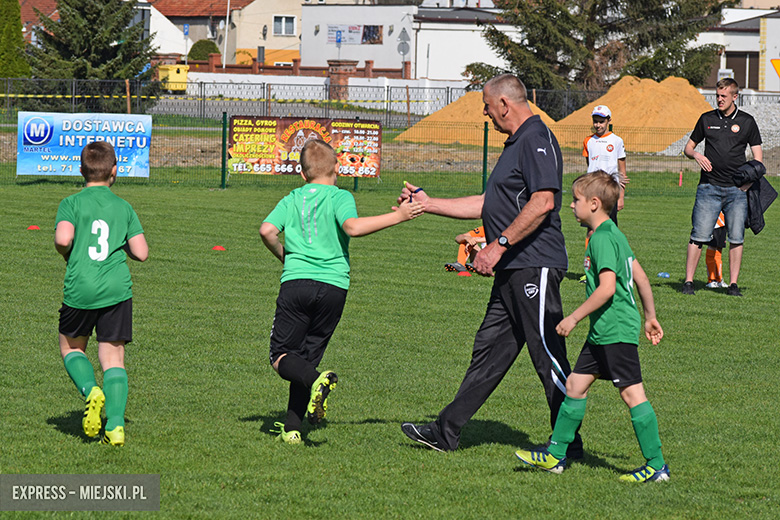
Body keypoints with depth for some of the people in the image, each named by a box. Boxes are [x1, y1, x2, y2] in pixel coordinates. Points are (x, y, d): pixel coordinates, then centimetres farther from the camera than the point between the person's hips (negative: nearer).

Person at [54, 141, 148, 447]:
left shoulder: (72, 203, 0)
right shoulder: (124, 207, 7)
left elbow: (62, 239, -17)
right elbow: (141, 253, 3)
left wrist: (66, 254, 5)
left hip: (80, 289, -1)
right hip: (117, 289, 1)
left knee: (71, 347, 21)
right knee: (113, 356, 5)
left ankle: (90, 390, -7)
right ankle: (115, 424, -9)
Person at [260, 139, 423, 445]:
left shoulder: (292, 199, 13)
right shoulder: (340, 197, 4)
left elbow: (267, 230, 0)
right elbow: (352, 226, -16)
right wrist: (397, 217, -10)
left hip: (296, 282, 0)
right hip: (333, 286, 0)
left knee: (281, 356, 5)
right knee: (307, 356, 10)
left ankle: (315, 379, -27)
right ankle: (292, 428, 2)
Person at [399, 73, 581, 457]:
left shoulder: (536, 140, -13)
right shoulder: (518, 142, 20)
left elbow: (542, 203, -24)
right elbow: (488, 204, 28)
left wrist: (499, 245, -22)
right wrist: (428, 204, 29)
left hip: (535, 266, -11)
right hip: (513, 270, 11)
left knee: (548, 355, -6)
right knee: (489, 349, 11)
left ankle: (569, 444, 0)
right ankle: (447, 431, 13)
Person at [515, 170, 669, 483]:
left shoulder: (602, 239, -16)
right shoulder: (614, 235, 15)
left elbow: (607, 288, -25)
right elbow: (640, 276, 19)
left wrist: (574, 318, -19)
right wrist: (650, 317, 25)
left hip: (616, 331, -11)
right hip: (603, 332, 11)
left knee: (632, 393, -7)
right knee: (576, 384, 14)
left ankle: (657, 466, -4)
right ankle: (555, 455, 20)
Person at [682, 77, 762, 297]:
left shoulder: (746, 121, 7)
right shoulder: (707, 119, 10)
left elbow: (757, 155, 9)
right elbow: (688, 147, 18)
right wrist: (696, 155, -5)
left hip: (737, 188, 0)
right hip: (709, 187, 0)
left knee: (736, 237, -1)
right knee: (699, 235, -7)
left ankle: (733, 284, 6)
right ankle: (688, 282, -2)